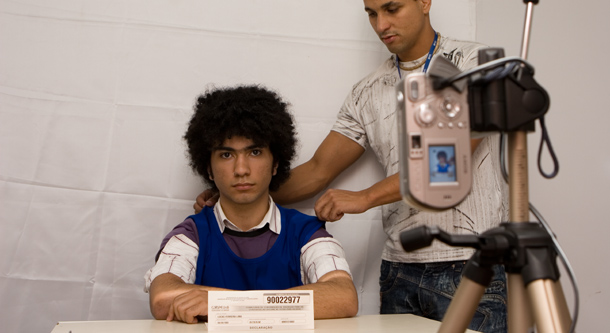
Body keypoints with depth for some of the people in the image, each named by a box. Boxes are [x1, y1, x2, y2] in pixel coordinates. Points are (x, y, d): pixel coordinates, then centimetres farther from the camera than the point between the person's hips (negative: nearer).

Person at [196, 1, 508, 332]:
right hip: (398, 270, 4)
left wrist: (366, 197, -20)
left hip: (471, 268, -4)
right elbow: (318, 171, 12)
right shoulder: (369, 92, 12)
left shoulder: (476, 62, -1)